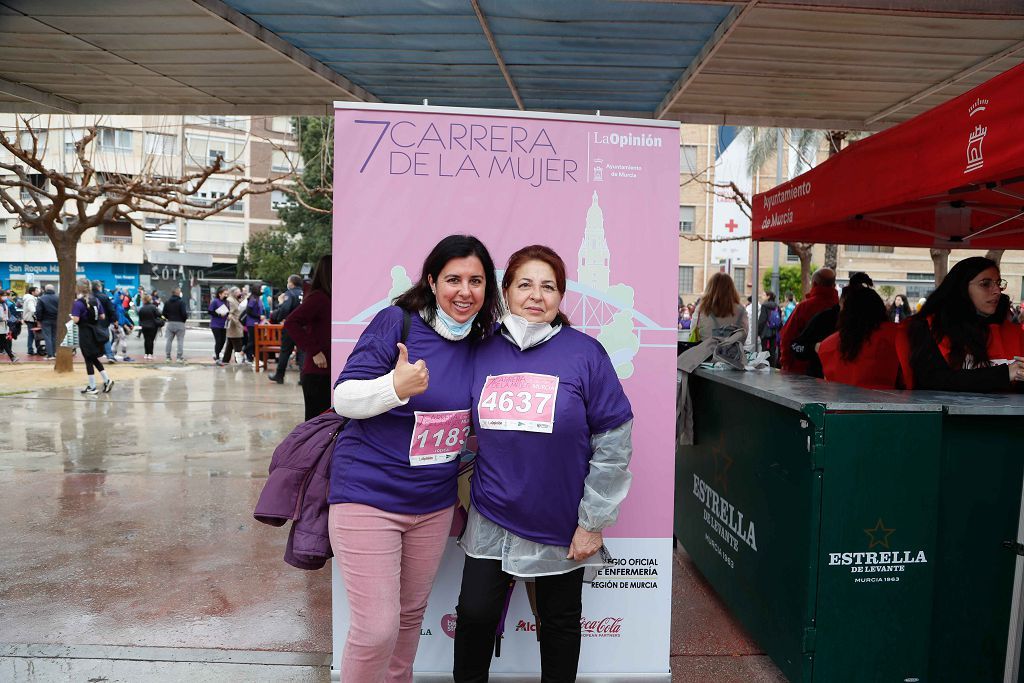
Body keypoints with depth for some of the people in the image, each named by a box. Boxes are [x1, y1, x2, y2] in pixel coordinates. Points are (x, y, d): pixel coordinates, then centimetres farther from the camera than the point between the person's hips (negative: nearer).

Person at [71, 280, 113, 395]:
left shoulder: (78, 303, -14)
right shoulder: (96, 300, 5)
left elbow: (76, 320, -21)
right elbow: (103, 317, 7)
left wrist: (71, 317, 0)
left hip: (85, 334, -6)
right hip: (95, 332, 6)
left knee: (88, 360, 2)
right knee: (94, 358, 18)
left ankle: (92, 387, 8)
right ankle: (107, 381, 12)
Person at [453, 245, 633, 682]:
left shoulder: (585, 353, -12)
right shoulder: (483, 353, -1)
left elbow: (614, 443, -11)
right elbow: (466, 433, 11)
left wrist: (593, 522, -11)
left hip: (561, 524, -2)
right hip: (491, 519, 3)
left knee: (560, 621, 16)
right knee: (475, 612, 8)